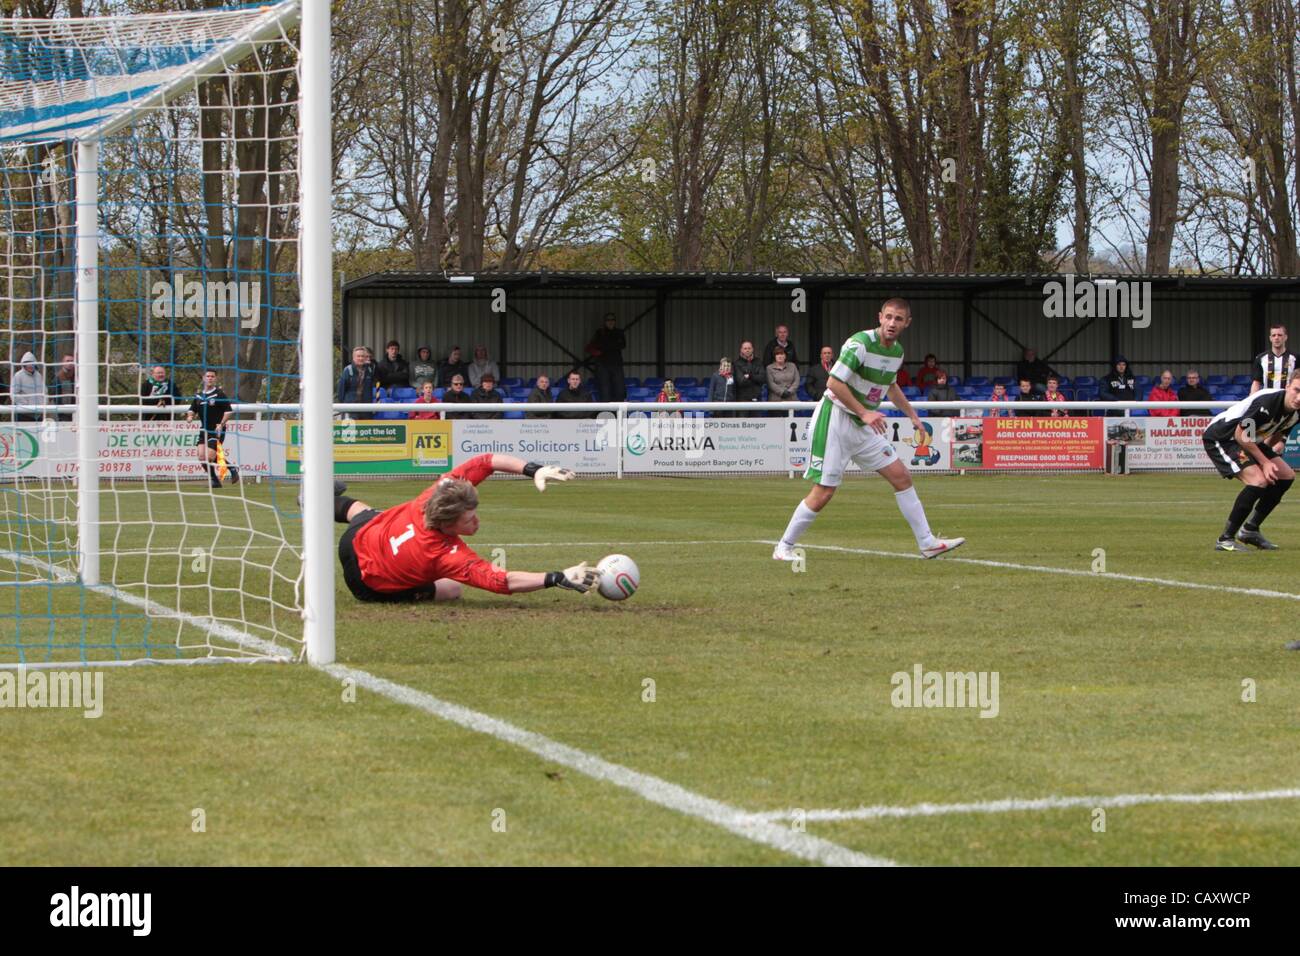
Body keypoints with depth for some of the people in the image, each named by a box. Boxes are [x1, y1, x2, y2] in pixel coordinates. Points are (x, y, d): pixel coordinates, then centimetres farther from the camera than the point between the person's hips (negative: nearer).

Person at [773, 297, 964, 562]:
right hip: (836, 420, -8)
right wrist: (864, 412, -26)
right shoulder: (860, 343, -20)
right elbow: (835, 383, -24)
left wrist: (913, 415, 27)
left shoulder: (897, 351, 7)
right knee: (823, 492, -9)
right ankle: (784, 547, 6)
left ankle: (927, 543, 10)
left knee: (902, 477, 3)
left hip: (865, 426, 8)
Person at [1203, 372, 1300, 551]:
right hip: (1220, 438, -9)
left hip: (1251, 440, 9)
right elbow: (1240, 435, -25)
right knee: (1258, 481, -25)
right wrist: (1264, 461, -20)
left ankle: (1250, 530, 18)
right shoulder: (1267, 402, -33)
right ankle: (1225, 539, -15)